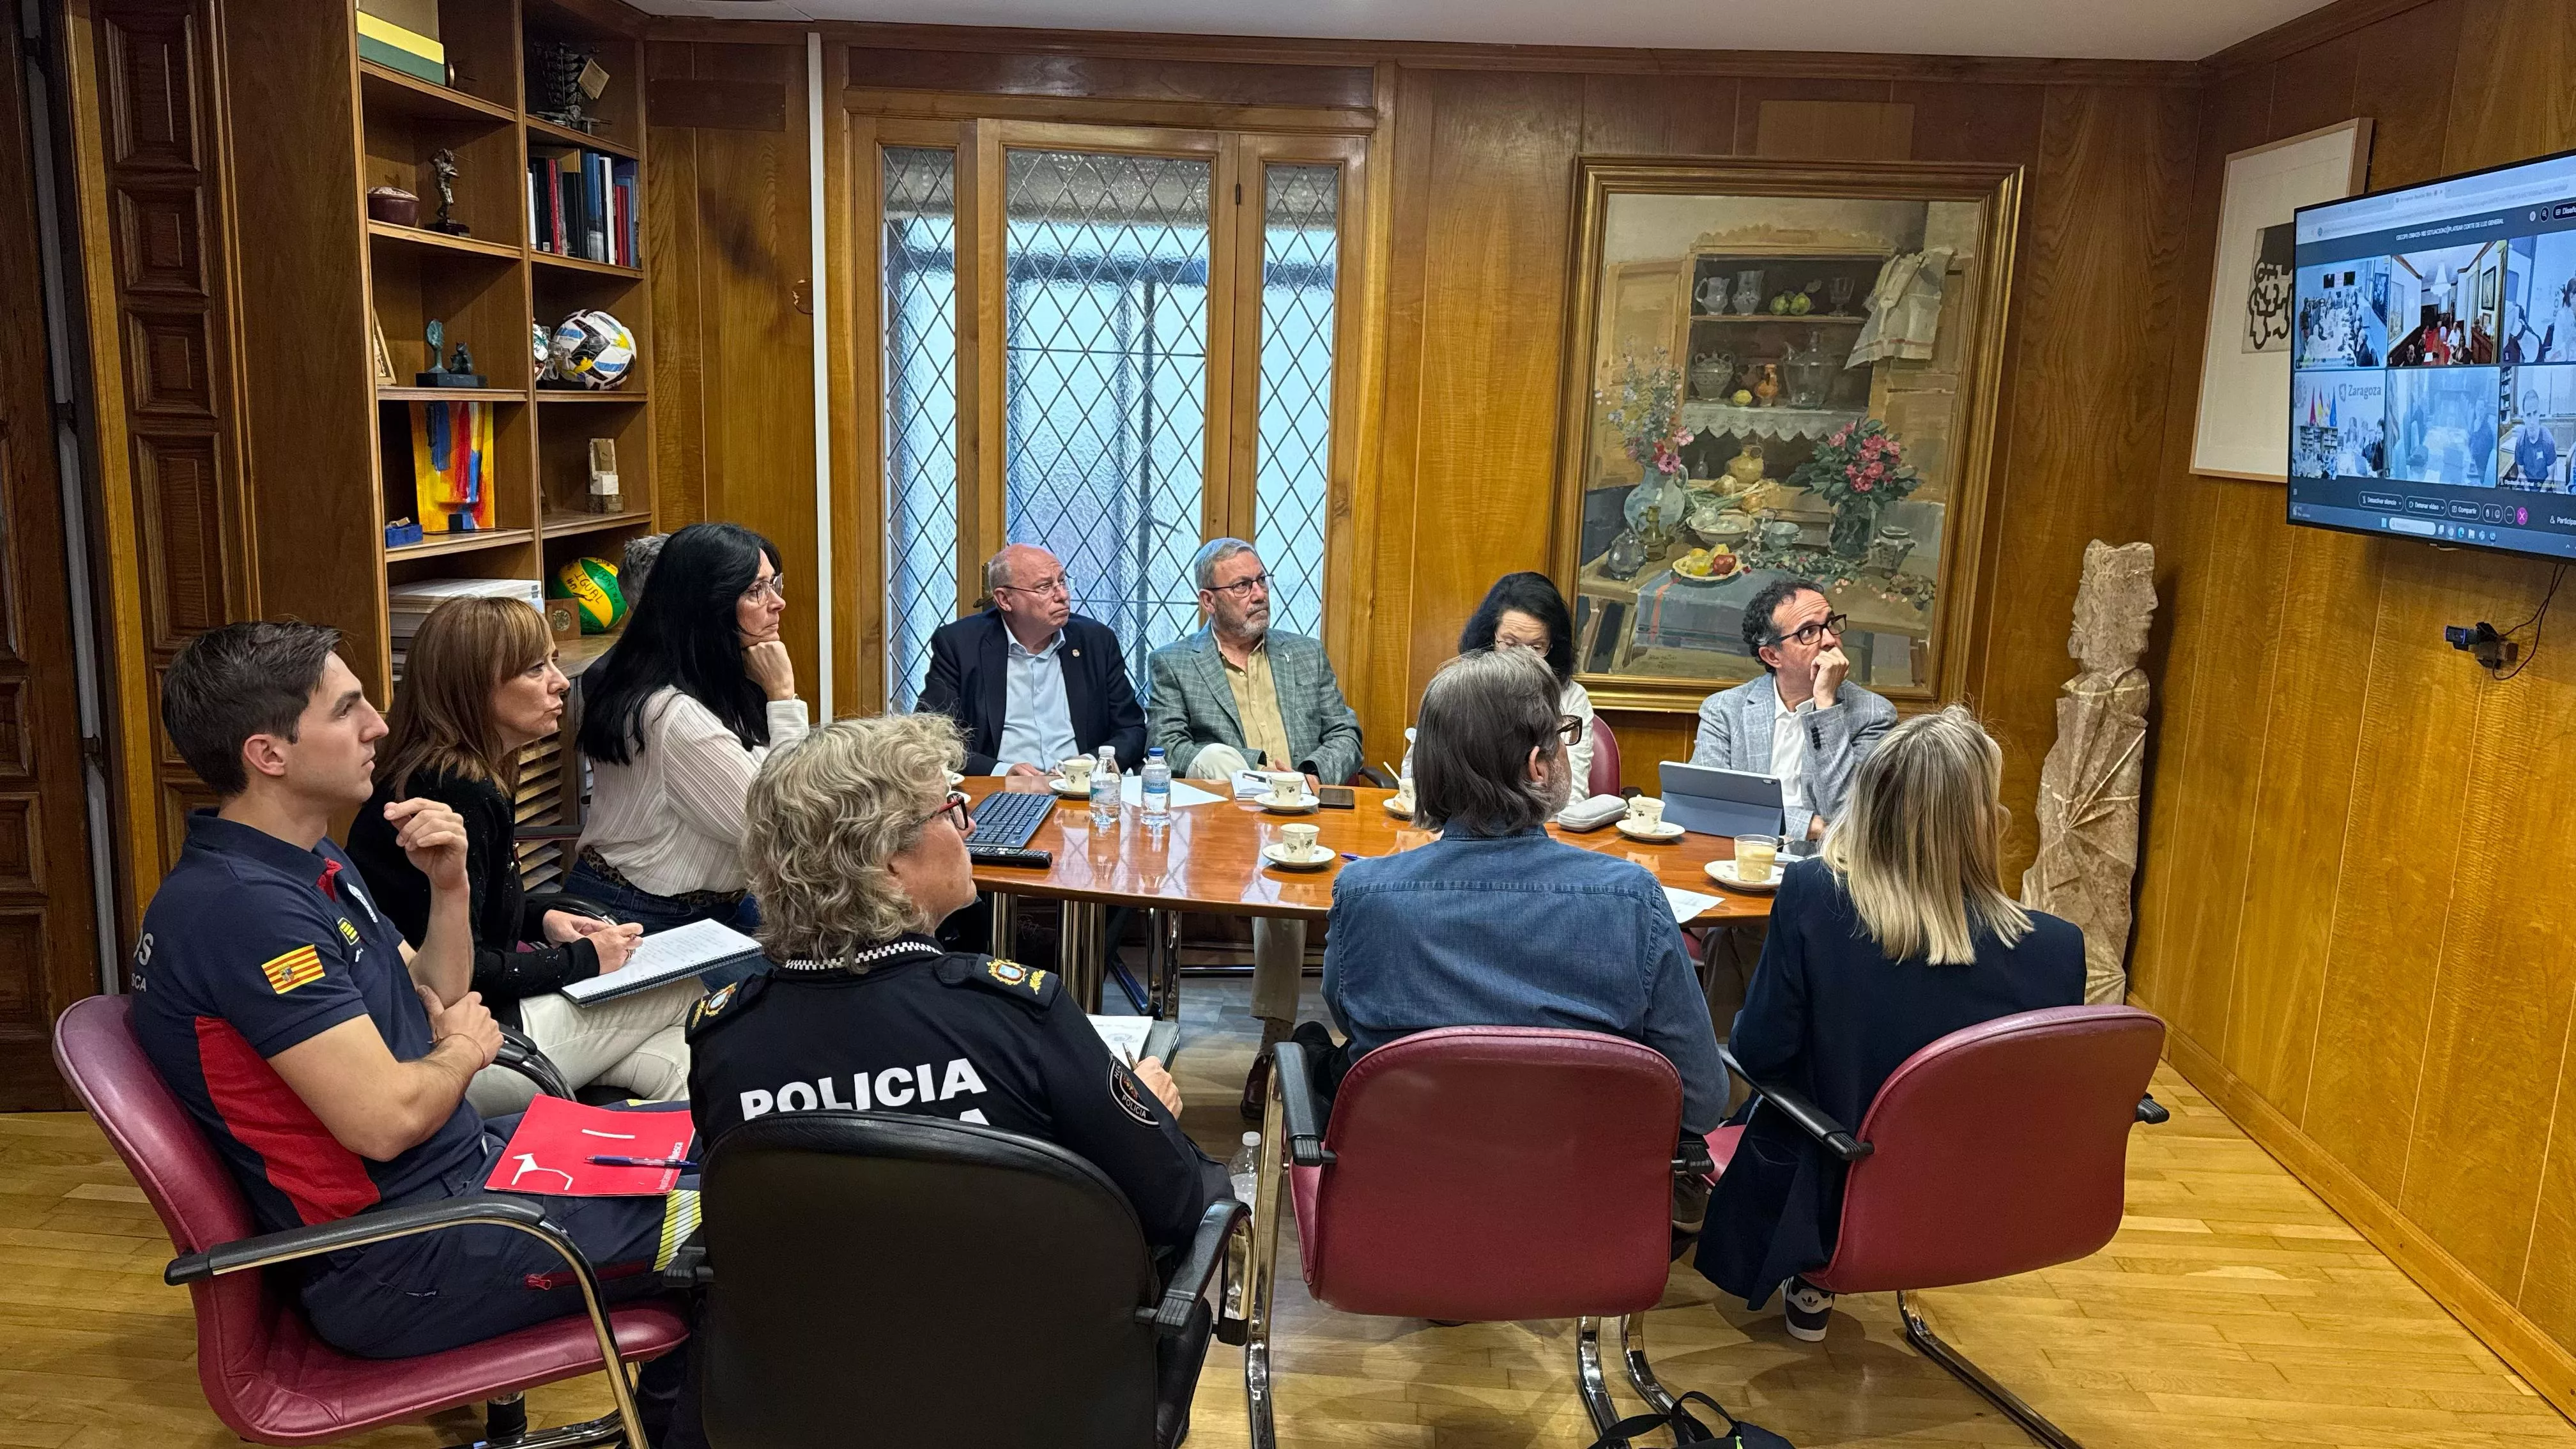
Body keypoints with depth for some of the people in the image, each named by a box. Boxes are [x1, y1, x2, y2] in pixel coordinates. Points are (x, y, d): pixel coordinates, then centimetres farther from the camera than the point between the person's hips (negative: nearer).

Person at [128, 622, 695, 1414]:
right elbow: (386, 1118, -28)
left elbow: (433, 1001, 15)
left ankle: (667, 1404, 30)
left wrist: (449, 885, -2)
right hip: (397, 1260, -10)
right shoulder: (240, 905, -25)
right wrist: (465, 1050, -6)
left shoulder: (311, 868, 8)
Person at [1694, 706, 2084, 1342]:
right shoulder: (2057, 949, -21)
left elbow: (1760, 1053, -15)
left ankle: (1811, 1283, 37)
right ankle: (1810, 1284, 37)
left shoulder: (1813, 896, -26)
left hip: (1833, 1202, -2)